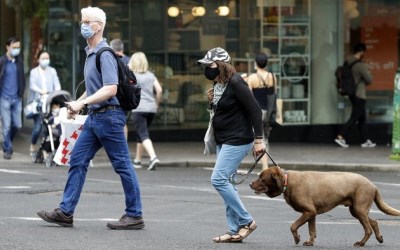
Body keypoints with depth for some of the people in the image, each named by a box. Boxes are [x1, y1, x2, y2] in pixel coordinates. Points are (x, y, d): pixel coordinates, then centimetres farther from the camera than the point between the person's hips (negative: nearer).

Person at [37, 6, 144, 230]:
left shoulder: (104, 55, -15)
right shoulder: (91, 53, 15)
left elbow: (110, 89, -24)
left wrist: (83, 103, -26)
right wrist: (77, 103, 19)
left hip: (108, 115, -10)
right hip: (95, 117, 10)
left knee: (123, 165, -3)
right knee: (78, 161, 7)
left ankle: (135, 216, 3)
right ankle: (65, 212, 9)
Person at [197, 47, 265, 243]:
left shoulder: (235, 83, -18)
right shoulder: (217, 85, 8)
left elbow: (255, 110, -19)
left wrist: (259, 140, -19)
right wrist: (211, 100, 6)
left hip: (238, 140, -10)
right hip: (223, 141, 10)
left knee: (219, 179, -16)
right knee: (225, 182, 8)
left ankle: (246, 221, -5)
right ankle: (235, 231, 12)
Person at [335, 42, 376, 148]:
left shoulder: (348, 62, 4)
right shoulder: (360, 65, -20)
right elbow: (369, 80, -15)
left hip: (352, 94, 9)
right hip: (359, 95, -9)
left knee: (362, 118, 14)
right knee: (354, 118, -5)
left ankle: (365, 140, 17)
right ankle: (340, 137, -10)